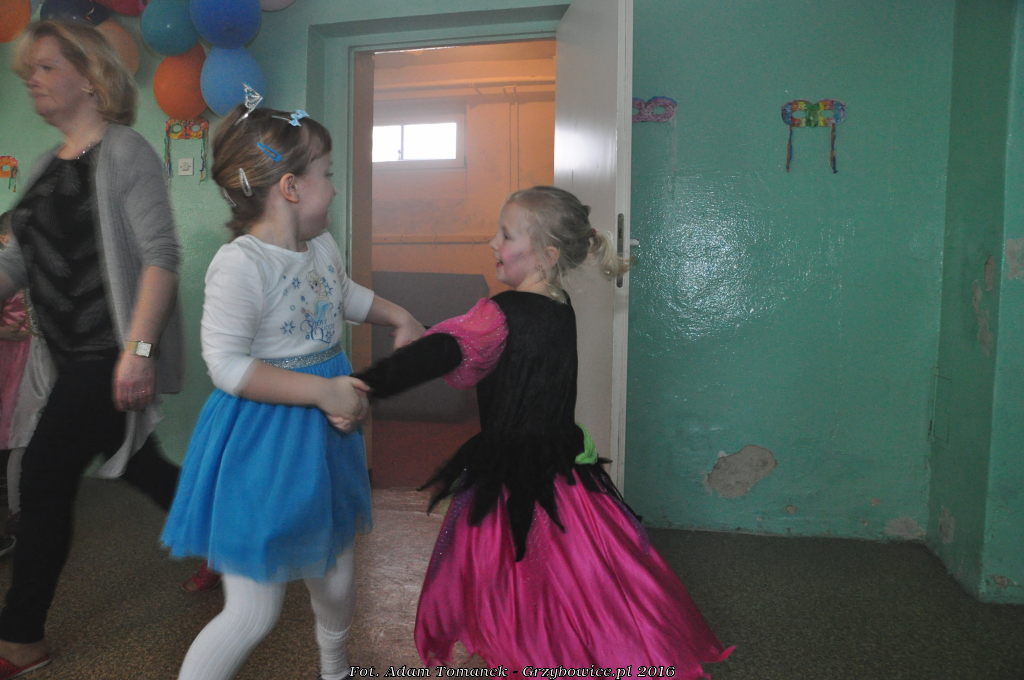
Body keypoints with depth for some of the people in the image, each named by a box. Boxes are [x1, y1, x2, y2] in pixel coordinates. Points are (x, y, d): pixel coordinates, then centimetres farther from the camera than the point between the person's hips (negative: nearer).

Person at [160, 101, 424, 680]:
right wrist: (323, 390, -26)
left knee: (336, 580, 25)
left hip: (322, 439, 9)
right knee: (255, 613, 0)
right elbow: (228, 366, -25)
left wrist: (400, 317, 14)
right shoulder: (239, 264, -23)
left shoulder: (323, 247, 2)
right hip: (262, 451, -8)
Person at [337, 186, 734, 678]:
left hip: (512, 483, -7)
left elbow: (445, 352, -35)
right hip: (564, 467, 7)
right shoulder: (562, 311, 4)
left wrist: (365, 387, -45)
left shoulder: (502, 313, -20)